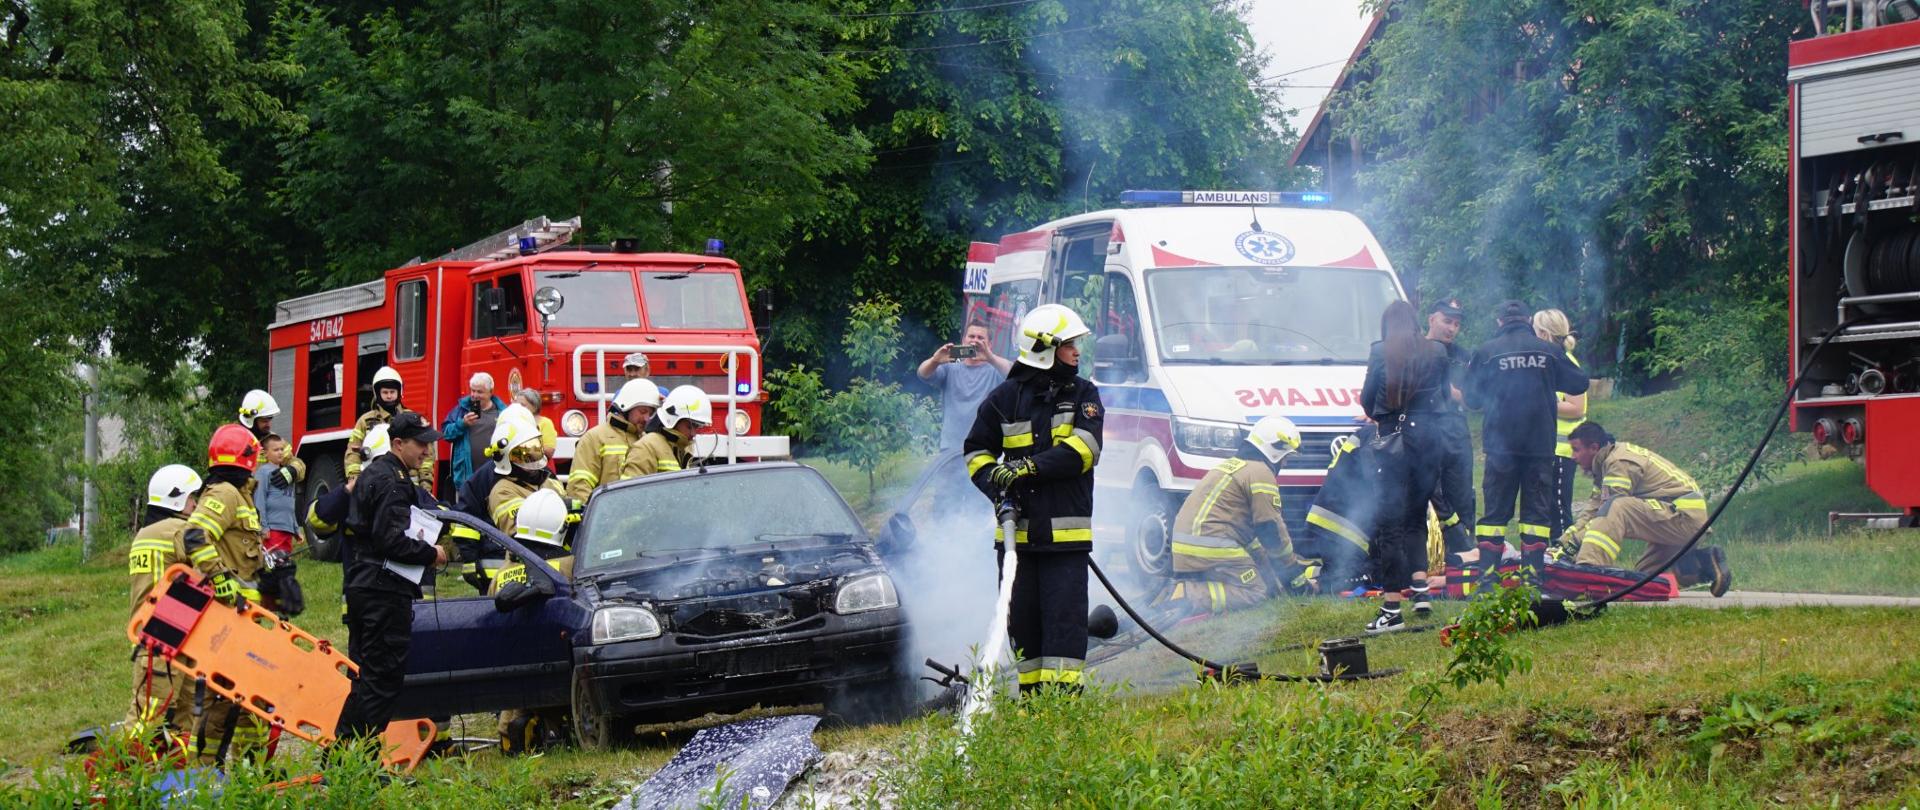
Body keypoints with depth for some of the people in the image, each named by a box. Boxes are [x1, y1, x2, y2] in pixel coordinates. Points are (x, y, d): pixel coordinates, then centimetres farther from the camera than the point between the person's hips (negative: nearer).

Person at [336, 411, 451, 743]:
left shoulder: (370, 475, 18)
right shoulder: (393, 482, -15)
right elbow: (391, 541, -23)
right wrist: (431, 553, -10)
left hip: (361, 587, 10)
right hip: (386, 590, -10)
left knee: (364, 673, 14)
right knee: (385, 676, -7)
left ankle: (342, 744, 14)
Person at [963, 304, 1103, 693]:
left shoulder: (1084, 395, 6)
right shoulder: (1006, 398, 4)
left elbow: (1083, 449, -9)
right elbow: (976, 451, 13)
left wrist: (1030, 467, -17)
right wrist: (995, 481, -7)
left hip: (1066, 530, -1)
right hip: (1017, 529, 1)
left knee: (1065, 613, -7)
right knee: (1023, 615, 6)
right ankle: (1032, 692, 15)